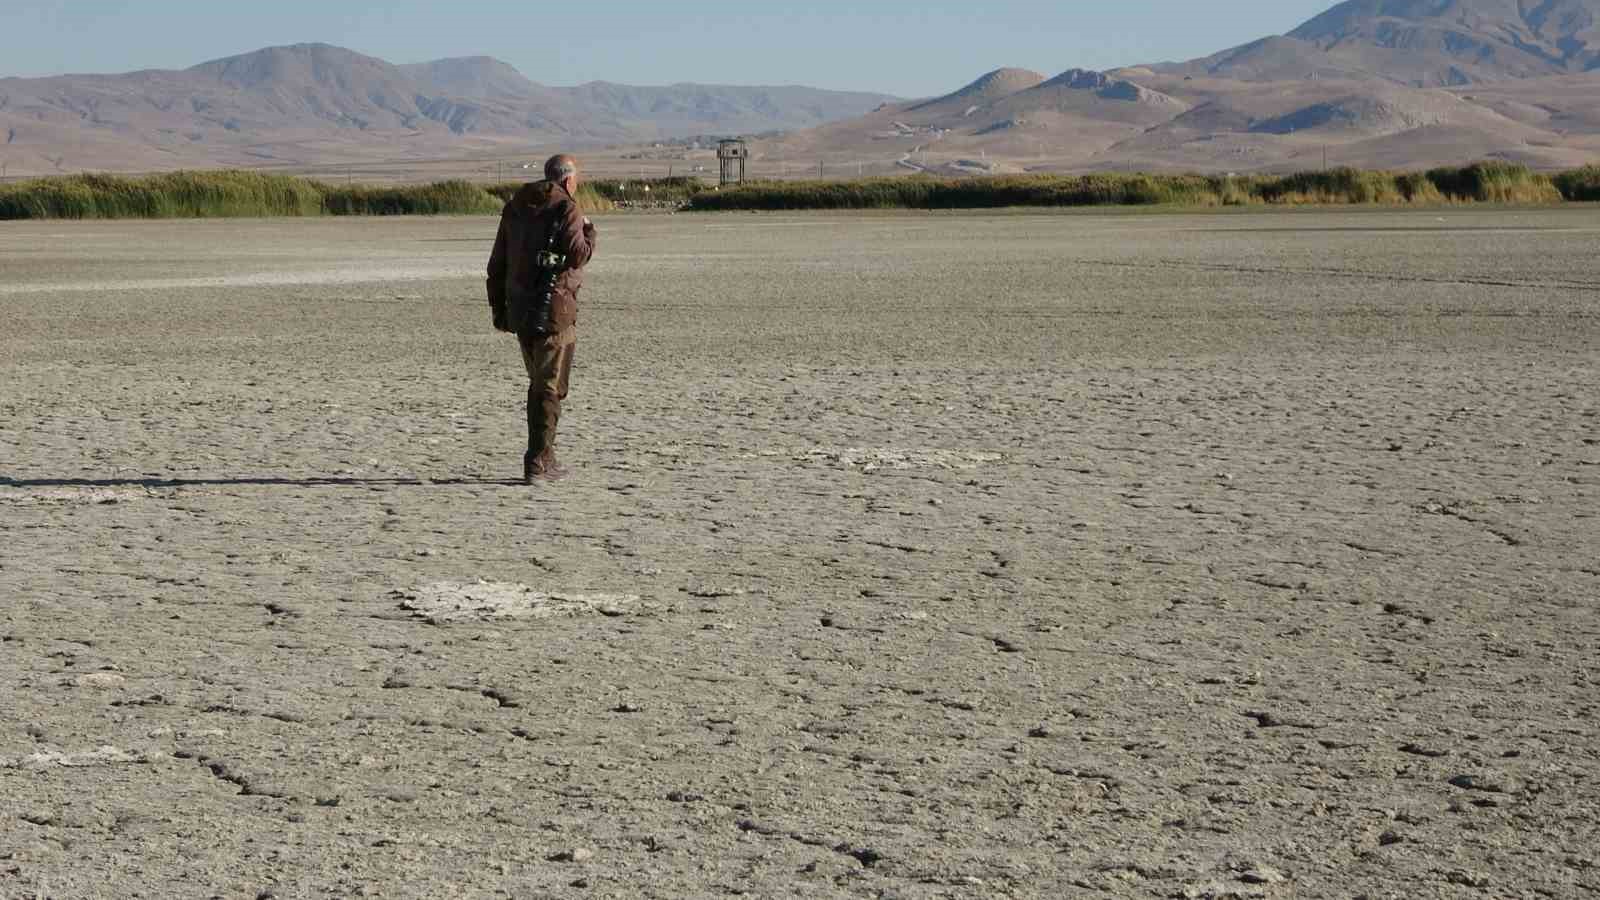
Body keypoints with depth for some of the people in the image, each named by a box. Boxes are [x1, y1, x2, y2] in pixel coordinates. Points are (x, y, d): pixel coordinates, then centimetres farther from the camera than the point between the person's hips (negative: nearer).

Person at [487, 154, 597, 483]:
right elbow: (578, 256, -16)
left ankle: (543, 457, 22)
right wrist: (588, 230, 3)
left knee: (539, 382, 19)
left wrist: (498, 307, 18)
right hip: (554, 308, -7)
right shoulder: (565, 209, -9)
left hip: (519, 308, 7)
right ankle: (537, 463, -6)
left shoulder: (515, 207, 13)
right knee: (550, 387, -2)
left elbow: (497, 263, 14)